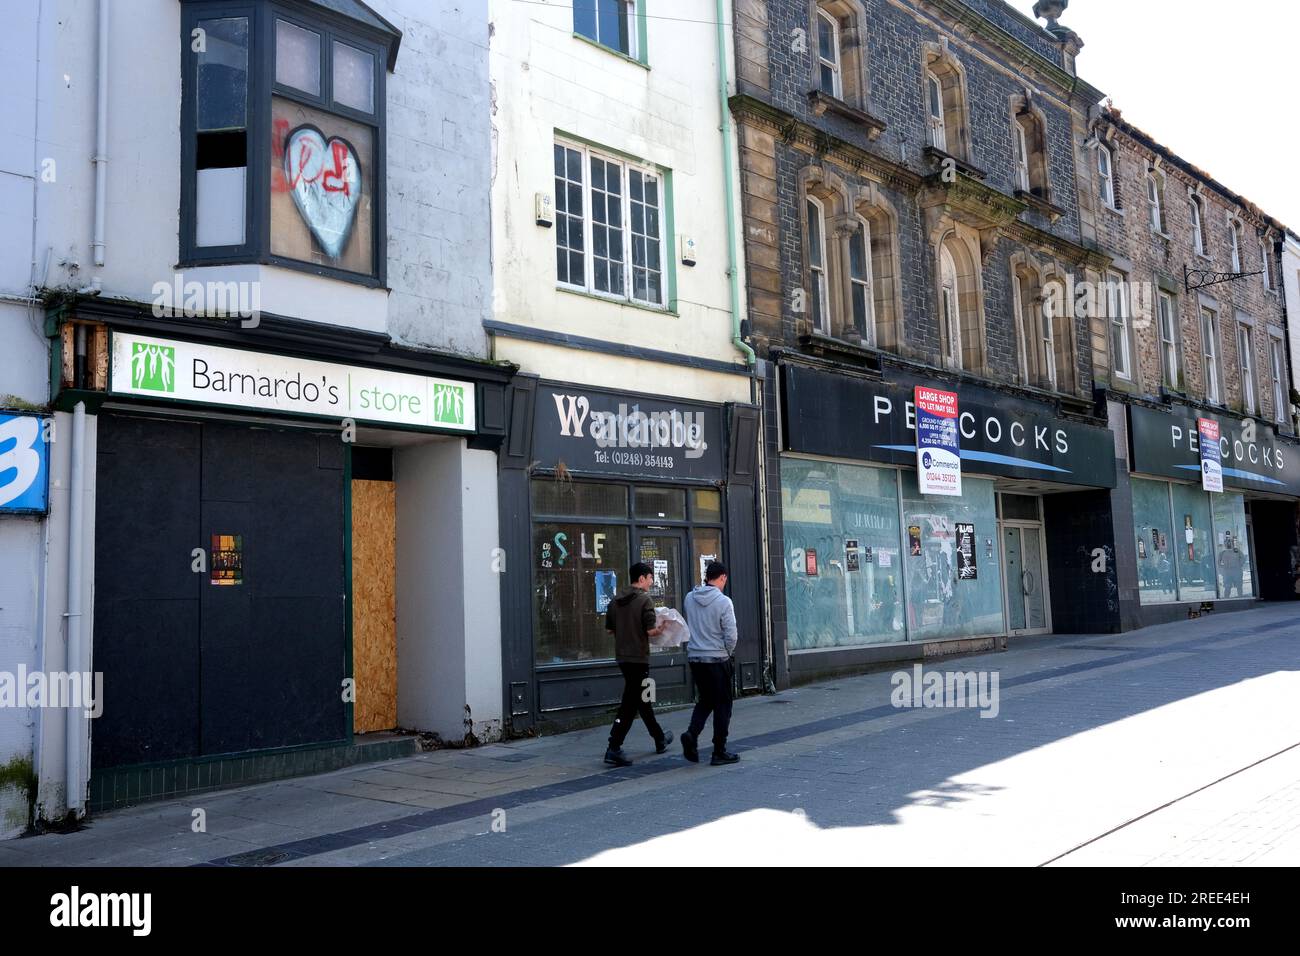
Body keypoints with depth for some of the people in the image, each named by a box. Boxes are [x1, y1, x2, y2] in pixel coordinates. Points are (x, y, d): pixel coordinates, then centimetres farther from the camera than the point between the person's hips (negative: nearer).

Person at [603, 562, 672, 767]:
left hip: (622, 656, 8)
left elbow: (609, 628, 11)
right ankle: (614, 748, -10)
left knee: (642, 698, 20)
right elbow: (650, 630, -18)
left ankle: (660, 739, 35)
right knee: (630, 703, -5)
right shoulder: (644, 600, -13)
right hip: (638, 657, -8)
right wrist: (662, 628, 1)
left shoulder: (616, 601, 8)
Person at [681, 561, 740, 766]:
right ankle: (719, 753, 11)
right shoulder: (723, 601, -14)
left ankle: (692, 733, -2)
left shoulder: (690, 598, 2)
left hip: (694, 657, 5)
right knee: (722, 705, 7)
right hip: (717, 659, -5)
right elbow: (730, 635, -14)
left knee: (705, 700, 20)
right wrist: (728, 652, 4)